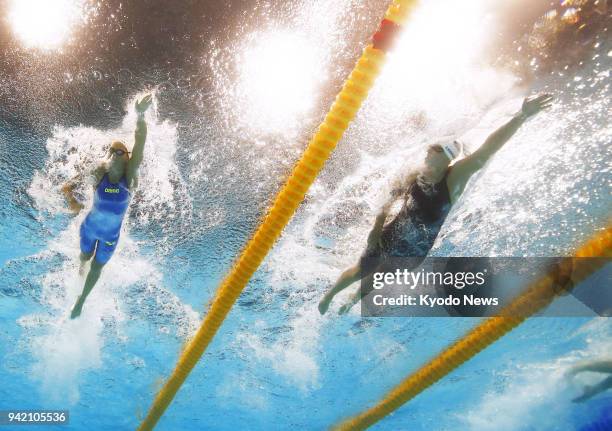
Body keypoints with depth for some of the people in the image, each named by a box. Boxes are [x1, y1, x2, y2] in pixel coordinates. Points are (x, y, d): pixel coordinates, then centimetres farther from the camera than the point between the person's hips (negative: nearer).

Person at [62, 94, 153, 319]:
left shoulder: (129, 174, -22)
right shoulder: (98, 173, -20)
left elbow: (140, 144, -37)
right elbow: (67, 187, -14)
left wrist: (140, 117, -50)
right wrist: (72, 201, -35)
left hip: (111, 234, -1)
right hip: (90, 226, 1)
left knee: (97, 267, 17)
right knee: (86, 256, 29)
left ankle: (81, 301, 43)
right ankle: (82, 265, 68)